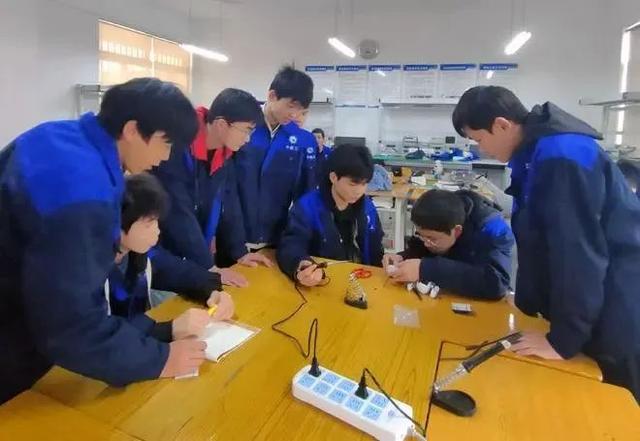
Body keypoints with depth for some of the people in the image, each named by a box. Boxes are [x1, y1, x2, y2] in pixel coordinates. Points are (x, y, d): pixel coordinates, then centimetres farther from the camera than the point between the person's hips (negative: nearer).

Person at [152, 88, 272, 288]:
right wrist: (209, 267, -25)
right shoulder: (177, 147, -25)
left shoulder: (224, 153, -2)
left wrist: (239, 252, 1)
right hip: (161, 255, -6)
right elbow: (177, 213, -28)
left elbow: (229, 204, 4)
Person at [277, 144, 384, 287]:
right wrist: (301, 268, -42)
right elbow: (290, 245, -23)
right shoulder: (308, 206, -11)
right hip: (320, 284, -4)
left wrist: (386, 262, -2)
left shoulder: (368, 207, 5)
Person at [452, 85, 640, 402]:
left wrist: (563, 340, -18)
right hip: (592, 309, 9)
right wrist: (526, 306, 14)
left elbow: (581, 252, -26)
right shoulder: (536, 152, 4)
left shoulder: (562, 156, -26)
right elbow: (537, 240, 10)